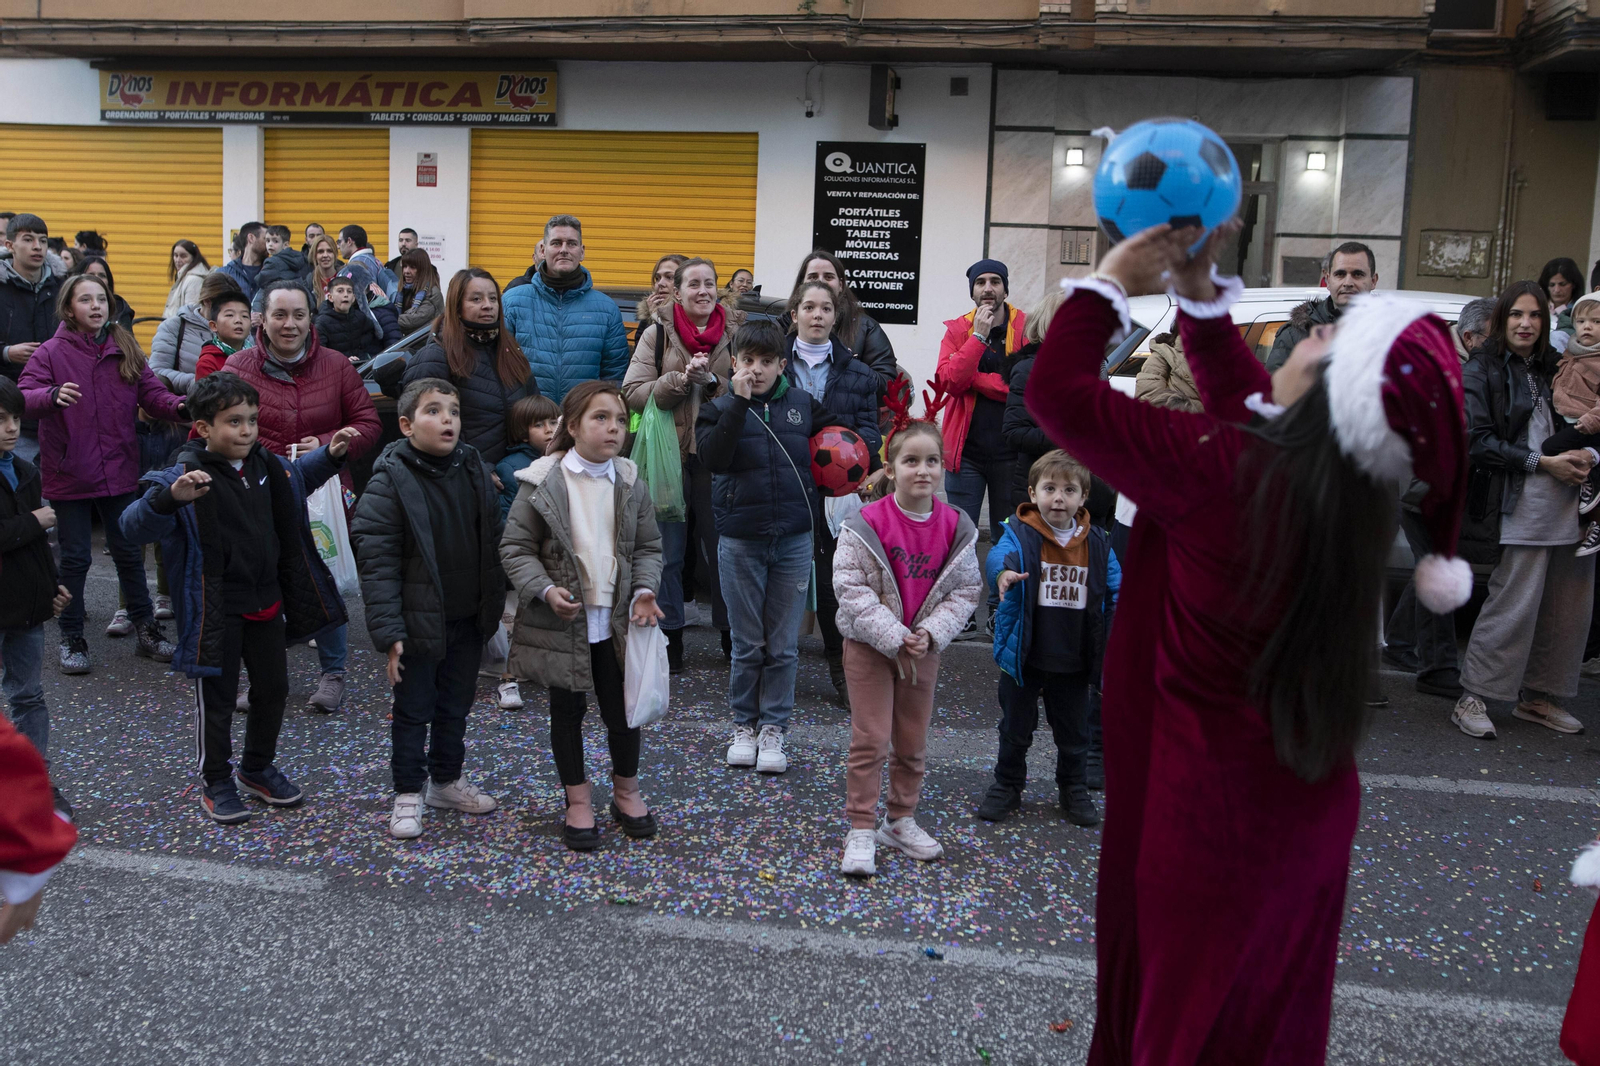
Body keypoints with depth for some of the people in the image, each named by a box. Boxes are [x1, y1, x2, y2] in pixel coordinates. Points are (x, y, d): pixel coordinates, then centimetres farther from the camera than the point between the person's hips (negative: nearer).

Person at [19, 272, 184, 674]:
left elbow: (151, 392, -2)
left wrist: (179, 406, -24)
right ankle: (72, 638, 20)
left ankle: (145, 630, 24)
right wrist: (53, 396, -39)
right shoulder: (51, 353, -6)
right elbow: (24, 396, -17)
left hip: (119, 472, 3)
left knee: (129, 552, 12)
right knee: (74, 558, 6)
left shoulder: (125, 350, 4)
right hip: (70, 474, -3)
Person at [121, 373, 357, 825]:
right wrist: (170, 498, -45)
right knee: (217, 698, 6)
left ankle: (258, 769, 37)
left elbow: (297, 479, 28)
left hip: (267, 600, 7)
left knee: (273, 687, 17)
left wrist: (329, 455, 15)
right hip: (216, 608, -7)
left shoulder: (267, 465, 3)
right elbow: (134, 526, -27)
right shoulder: (186, 478, -18)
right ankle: (216, 784, 23)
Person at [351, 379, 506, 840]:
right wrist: (389, 631, -20)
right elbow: (377, 560, -17)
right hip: (419, 621, -5)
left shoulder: (474, 469, 1)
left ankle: (447, 780, 35)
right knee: (413, 710, 8)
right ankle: (408, 793, 22)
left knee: (456, 705, 18)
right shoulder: (390, 479, -16)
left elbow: (492, 542, 10)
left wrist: (493, 606, 9)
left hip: (468, 618, 5)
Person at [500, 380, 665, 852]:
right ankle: (578, 801, 27)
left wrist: (644, 590, -8)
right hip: (561, 621, -2)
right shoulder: (542, 483, -10)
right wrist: (545, 590, -21)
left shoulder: (632, 484, 1)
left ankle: (626, 791, 32)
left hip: (616, 620, 2)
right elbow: (515, 548, -7)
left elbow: (648, 546, 8)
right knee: (567, 712, 12)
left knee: (622, 708, 10)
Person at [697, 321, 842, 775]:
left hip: (793, 539, 1)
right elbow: (713, 458, -20)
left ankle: (774, 728, 17)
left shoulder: (805, 405, 4)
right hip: (740, 541, -1)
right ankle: (745, 724, 23)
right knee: (748, 644, 8)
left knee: (784, 645, 6)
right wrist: (738, 402, -22)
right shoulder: (720, 408, -1)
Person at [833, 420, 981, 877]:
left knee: (913, 741, 14)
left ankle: (901, 821, 30)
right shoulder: (866, 524, -15)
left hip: (924, 648, 4)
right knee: (870, 739, -2)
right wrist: (893, 636, -21)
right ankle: (861, 830, 9)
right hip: (870, 645, -3)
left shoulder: (955, 527, -5)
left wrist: (930, 633, -14)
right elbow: (851, 588, -16)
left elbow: (965, 589, 0)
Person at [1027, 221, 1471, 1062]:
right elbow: (1244, 395, 12)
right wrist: (1196, 290, 8)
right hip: (1300, 811, 7)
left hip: (1215, 825, -7)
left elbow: (1057, 392, -19)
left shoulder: (1221, 473, -27)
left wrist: (1110, 283, -7)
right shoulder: (1353, 492, -6)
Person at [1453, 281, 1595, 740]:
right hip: (1520, 507, -6)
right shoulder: (1482, 371, -1)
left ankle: (1538, 697, 21)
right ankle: (1473, 698, 1)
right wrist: (1542, 463, -13)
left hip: (1570, 505, 6)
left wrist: (1586, 457, -2)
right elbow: (1476, 440, -10)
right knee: (1514, 606, -9)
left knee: (1567, 608, 8)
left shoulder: (1554, 367, 16)